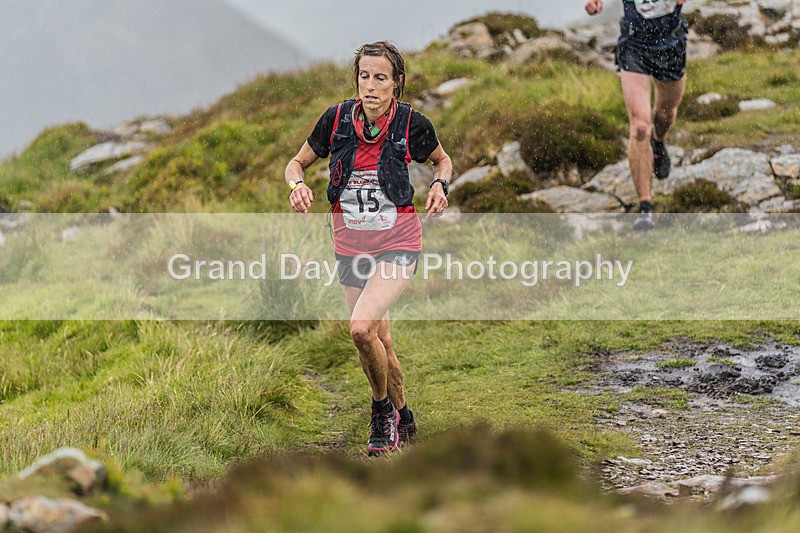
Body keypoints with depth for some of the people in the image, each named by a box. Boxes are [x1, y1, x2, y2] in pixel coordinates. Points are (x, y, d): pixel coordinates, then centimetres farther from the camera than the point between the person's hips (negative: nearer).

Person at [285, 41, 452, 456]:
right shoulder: (337, 118, -7)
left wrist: (440, 184, -10)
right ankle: (403, 420, 32)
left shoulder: (412, 124, -11)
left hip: (398, 241, -4)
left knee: (362, 327, -23)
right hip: (350, 243, 4)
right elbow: (297, 162, 8)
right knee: (379, 340, 10)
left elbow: (442, 160, 11)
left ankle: (383, 409, 1)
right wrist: (298, 184, -14)